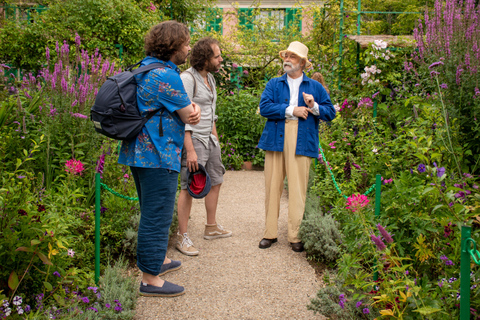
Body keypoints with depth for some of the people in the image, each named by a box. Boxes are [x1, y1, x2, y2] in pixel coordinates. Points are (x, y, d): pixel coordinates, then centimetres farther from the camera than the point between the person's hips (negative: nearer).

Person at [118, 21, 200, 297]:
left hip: (142, 153, 11)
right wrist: (193, 110, 9)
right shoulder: (165, 75, -18)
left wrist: (191, 107, -6)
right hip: (159, 156, -11)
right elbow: (190, 117, -13)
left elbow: (188, 109, 15)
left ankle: (158, 259, 38)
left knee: (153, 213, 22)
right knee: (157, 216, -3)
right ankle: (150, 279, 5)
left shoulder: (146, 68, 16)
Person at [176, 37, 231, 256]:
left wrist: (215, 136, 17)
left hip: (210, 139, 9)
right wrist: (190, 150, -24)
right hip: (193, 139, -9)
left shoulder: (210, 78, 12)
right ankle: (182, 237, 3)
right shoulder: (187, 78, -16)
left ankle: (211, 228, 30)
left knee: (215, 181, 16)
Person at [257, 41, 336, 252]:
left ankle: (296, 236, 5)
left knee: (298, 190, -3)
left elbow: (330, 113, 10)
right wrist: (291, 110, -9)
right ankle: (270, 232, 11)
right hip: (276, 140, 1)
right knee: (272, 187, 2)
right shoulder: (274, 84, 15)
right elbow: (264, 107, -2)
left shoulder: (315, 87, 16)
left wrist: (314, 106, -9)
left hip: (301, 142, -1)